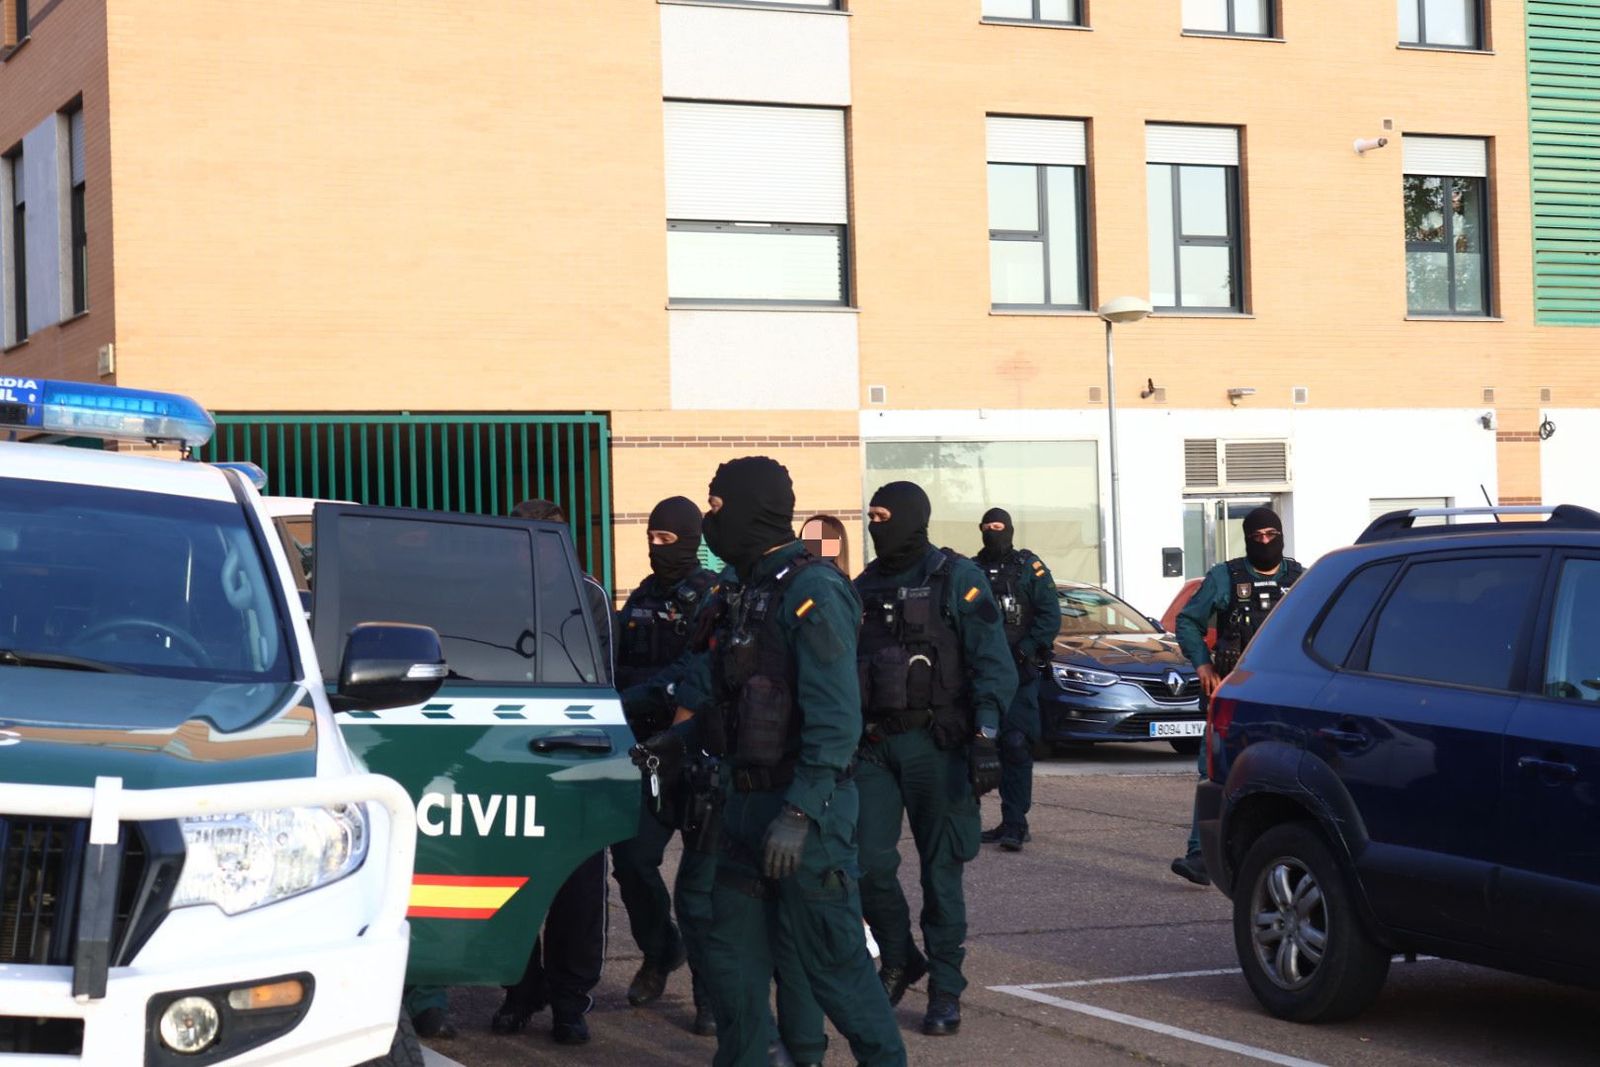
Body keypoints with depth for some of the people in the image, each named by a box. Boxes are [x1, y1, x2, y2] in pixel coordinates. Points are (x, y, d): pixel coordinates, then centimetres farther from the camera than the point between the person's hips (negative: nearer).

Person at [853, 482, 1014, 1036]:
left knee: (941, 871, 0)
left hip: (936, 743, -4)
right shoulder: (865, 587, 13)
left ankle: (945, 991, 10)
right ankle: (899, 960, 21)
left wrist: (986, 738, -17)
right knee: (870, 865, -3)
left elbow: (993, 665, -8)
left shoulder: (957, 579, -3)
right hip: (875, 745, 4)